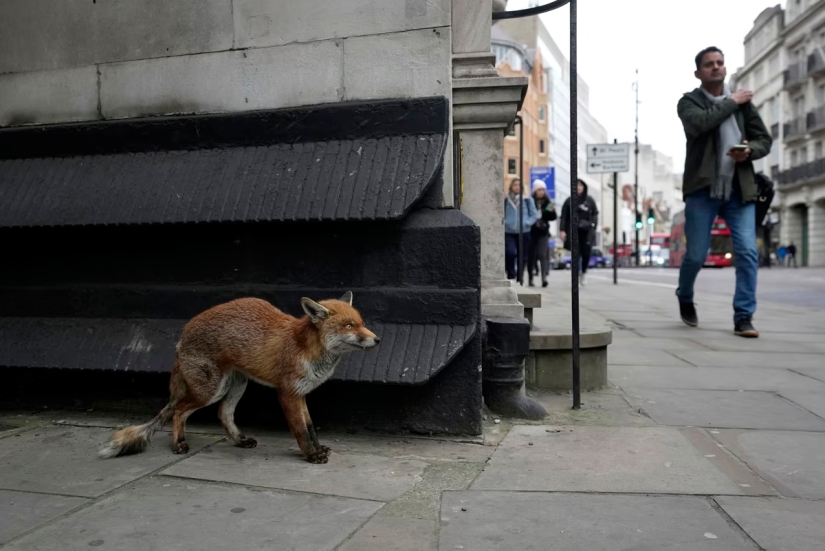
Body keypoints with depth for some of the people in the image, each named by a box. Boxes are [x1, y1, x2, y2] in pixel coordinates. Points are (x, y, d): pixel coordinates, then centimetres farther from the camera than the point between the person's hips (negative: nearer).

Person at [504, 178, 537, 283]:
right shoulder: (506, 200, 5)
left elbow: (533, 215, 6)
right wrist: (504, 222, -7)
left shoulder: (528, 200, 6)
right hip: (509, 232, -1)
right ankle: (510, 274, 0)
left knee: (522, 257, 8)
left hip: (524, 232, 1)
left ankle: (520, 279, 24)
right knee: (510, 253, -20)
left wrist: (527, 223, -10)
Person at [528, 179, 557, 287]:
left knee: (543, 254, -9)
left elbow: (552, 218, 6)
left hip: (543, 232, 1)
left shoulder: (547, 202, 5)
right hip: (531, 231, -1)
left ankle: (544, 278, -15)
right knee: (531, 255, 6)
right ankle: (530, 278, 18)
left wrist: (552, 211, -12)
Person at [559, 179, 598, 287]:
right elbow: (564, 216, 2)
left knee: (586, 254, -2)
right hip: (573, 231, -1)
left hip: (586, 231, 1)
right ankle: (577, 276, 2)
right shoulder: (569, 201, 5)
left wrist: (593, 226, -3)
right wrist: (562, 230, -6)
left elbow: (595, 214, 10)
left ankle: (583, 274, 21)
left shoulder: (589, 200, 8)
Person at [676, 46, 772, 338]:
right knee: (696, 255, 2)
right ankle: (685, 298, 31)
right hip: (703, 188, -3)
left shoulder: (743, 101, 12)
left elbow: (765, 139, 12)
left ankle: (743, 317, 1)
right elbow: (700, 123, -21)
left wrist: (749, 151, -10)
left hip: (739, 189, 3)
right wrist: (732, 102, -9)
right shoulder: (689, 101, 2)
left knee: (748, 253, -8)